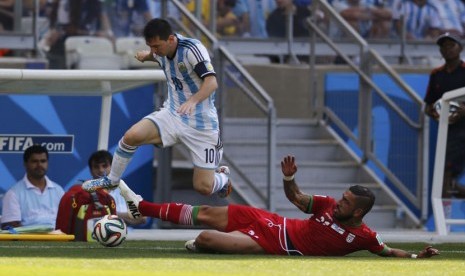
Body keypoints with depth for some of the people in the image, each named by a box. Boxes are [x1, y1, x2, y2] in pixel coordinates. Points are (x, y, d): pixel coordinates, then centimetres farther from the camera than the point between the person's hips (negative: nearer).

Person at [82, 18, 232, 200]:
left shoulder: (192, 49, -23)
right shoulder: (161, 50, -2)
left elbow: (212, 82, -36)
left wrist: (193, 100, -51)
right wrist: (146, 56, 8)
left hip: (201, 124, -5)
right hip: (172, 115, 5)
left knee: (203, 188, -6)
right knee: (132, 136, -20)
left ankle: (222, 177, 31)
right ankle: (112, 180, 4)